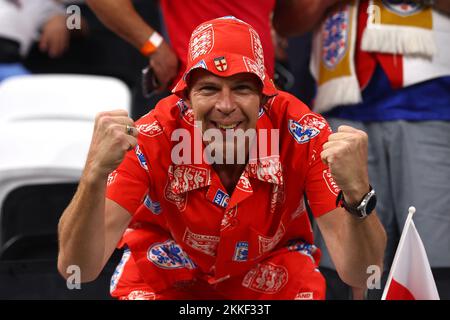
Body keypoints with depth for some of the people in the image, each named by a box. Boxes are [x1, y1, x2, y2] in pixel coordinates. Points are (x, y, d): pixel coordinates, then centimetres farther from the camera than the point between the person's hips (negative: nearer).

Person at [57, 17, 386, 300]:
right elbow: (77, 268, -33)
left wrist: (357, 193, -49)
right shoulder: (152, 139, -29)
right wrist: (95, 174, -50)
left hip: (271, 267, 0)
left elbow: (360, 274, -29)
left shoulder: (302, 135, -28)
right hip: (166, 269, 0)